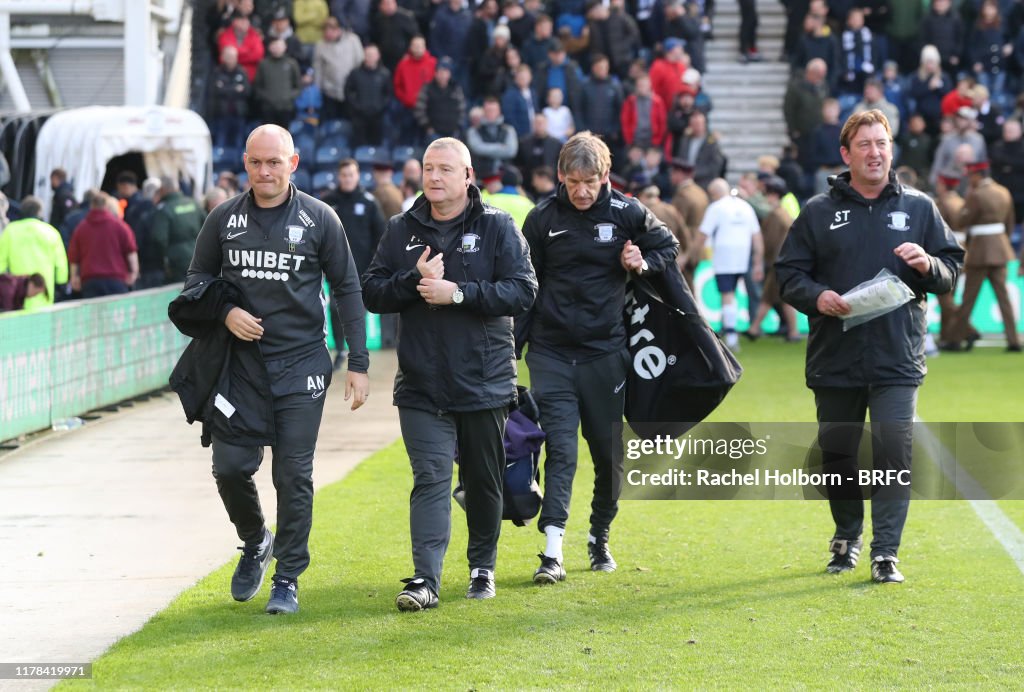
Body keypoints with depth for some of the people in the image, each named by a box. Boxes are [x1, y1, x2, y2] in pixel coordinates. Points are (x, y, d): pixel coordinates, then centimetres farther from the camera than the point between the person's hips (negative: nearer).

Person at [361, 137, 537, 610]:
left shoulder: (497, 227, -1)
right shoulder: (401, 230, 7)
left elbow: (522, 290, -11)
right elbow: (372, 292, 4)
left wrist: (458, 292, -19)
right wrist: (415, 281, -14)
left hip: (484, 383, -1)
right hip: (422, 387, 1)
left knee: (483, 480, 12)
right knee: (430, 479, -8)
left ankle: (482, 567, 28)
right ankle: (425, 580, -13)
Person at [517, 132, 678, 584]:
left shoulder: (626, 213, -1)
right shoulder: (543, 219, -1)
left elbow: (668, 246, 16)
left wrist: (644, 263, -6)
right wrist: (511, 349, 2)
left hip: (605, 351, 1)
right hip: (551, 353, -1)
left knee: (609, 452, 9)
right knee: (560, 448, -11)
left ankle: (600, 537, 28)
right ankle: (552, 548, -16)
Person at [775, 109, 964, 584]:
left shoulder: (918, 208, 8)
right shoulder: (818, 212, 7)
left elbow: (951, 273, 10)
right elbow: (788, 274, 6)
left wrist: (928, 265, -12)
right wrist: (816, 296, -13)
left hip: (897, 359, -1)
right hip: (834, 360, 1)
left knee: (894, 451, -11)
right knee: (837, 453, 11)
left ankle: (886, 552, -6)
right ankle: (847, 537, 31)